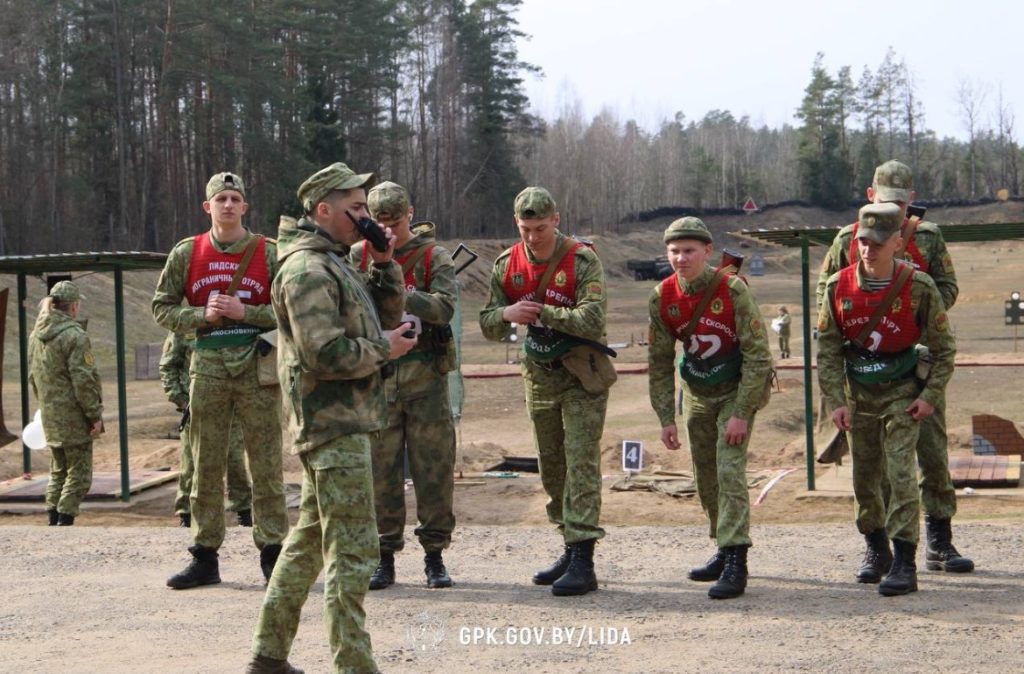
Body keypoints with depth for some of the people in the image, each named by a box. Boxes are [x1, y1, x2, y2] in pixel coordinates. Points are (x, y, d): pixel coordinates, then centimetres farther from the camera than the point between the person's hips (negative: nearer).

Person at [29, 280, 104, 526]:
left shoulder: (36, 335, 9)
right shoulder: (75, 336, -16)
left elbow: (33, 376, 17)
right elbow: (84, 381, -18)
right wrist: (95, 414, -11)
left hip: (50, 418, 8)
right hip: (74, 419, -8)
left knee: (58, 471, 19)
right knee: (78, 474, -1)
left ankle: (52, 520, 18)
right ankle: (65, 521, -5)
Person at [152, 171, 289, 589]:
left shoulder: (269, 252, 1)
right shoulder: (187, 253, 7)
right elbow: (162, 308, 9)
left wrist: (245, 312, -14)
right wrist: (202, 315, -8)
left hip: (256, 366, -2)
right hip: (208, 367, 2)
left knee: (265, 465, 1)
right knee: (206, 465, 5)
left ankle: (272, 552, 8)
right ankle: (205, 556, 12)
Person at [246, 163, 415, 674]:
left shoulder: (336, 264, 17)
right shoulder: (308, 269, -15)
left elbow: (386, 315, 19)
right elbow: (325, 353, -24)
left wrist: (384, 264, 6)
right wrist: (384, 349, -12)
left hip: (332, 424, 11)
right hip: (334, 425, -11)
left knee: (310, 540, 17)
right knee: (352, 551, -9)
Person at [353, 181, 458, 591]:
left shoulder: (434, 257, 1)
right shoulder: (359, 256, 7)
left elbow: (444, 308, -13)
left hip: (424, 374, -1)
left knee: (433, 467, 1)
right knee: (380, 469, 4)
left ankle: (435, 556, 10)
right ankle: (384, 557, 12)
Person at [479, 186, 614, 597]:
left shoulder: (582, 260, -15)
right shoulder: (508, 265, 1)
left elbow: (593, 320, -25)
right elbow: (489, 327, 4)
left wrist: (544, 313, -31)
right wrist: (507, 314, -18)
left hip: (582, 377, -6)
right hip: (539, 376, 6)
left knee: (581, 464, -11)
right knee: (551, 468, 12)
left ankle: (583, 563, -13)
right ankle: (570, 549, 23)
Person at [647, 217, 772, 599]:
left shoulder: (732, 289, -22)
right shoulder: (662, 298, -9)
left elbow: (757, 355, -20)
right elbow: (659, 363, 0)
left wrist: (742, 413, -23)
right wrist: (666, 419, -4)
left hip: (736, 391, -5)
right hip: (696, 395, 5)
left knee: (729, 470, -16)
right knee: (705, 478, 11)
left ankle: (735, 564, -17)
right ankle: (724, 550, 28)